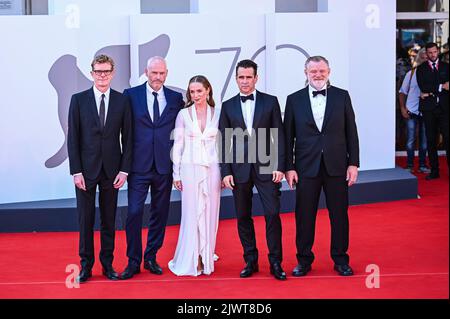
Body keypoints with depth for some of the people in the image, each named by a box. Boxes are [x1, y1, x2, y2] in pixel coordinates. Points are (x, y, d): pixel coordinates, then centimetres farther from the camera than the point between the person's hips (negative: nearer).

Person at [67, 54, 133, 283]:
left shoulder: (122, 101, 2)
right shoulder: (79, 100, 0)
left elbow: (127, 138, 3)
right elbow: (72, 138, -1)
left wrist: (124, 169, -4)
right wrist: (76, 171, -8)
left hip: (111, 170, 1)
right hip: (86, 169, -1)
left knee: (109, 220, 8)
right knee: (85, 219, 4)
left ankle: (107, 264, 18)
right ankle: (86, 265, 15)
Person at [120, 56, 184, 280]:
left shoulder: (175, 99, 6)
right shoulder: (131, 95, 0)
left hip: (164, 166, 2)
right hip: (139, 165, -2)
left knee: (160, 213, 10)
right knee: (134, 213, -4)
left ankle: (151, 257, 23)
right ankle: (133, 261, 8)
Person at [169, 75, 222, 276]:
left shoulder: (217, 114, 4)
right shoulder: (183, 115, 1)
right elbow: (178, 145, 3)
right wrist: (176, 174, 0)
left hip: (212, 169, 1)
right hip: (190, 169, -1)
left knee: (210, 213, 5)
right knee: (191, 214, 1)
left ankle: (206, 258, 16)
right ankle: (190, 260, 10)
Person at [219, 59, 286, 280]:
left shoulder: (270, 102, 4)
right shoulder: (228, 106, 7)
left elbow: (279, 136, 2)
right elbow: (224, 142, 6)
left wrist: (279, 166, -6)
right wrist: (225, 171, -1)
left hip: (266, 167, -2)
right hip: (239, 168, 2)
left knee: (272, 214, -6)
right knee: (243, 217, 6)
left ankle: (275, 263, 4)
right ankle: (250, 261, 17)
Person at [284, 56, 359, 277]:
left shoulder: (342, 96, 4)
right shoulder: (294, 99, 3)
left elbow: (351, 132, 4)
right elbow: (288, 136, 3)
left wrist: (353, 163, -1)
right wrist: (289, 167, -2)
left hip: (336, 166, 0)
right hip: (306, 167, 0)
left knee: (339, 214, 7)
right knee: (304, 215, 5)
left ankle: (341, 259, 20)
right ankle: (304, 260, 18)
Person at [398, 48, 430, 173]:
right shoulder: (411, 74, 1)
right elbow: (402, 92, 7)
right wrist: (402, 108, 0)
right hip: (411, 111, 0)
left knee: (424, 140, 8)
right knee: (410, 139, 4)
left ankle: (422, 165, 19)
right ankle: (410, 165, 13)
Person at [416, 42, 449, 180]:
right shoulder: (421, 69, 9)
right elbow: (423, 86, -5)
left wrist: (430, 92, -10)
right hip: (429, 108, 0)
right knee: (431, 140, 4)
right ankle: (434, 171, 9)